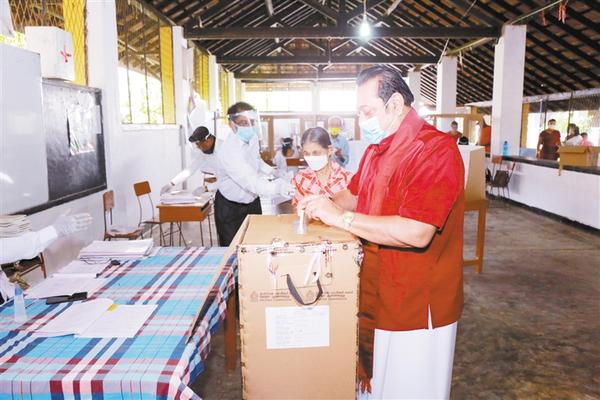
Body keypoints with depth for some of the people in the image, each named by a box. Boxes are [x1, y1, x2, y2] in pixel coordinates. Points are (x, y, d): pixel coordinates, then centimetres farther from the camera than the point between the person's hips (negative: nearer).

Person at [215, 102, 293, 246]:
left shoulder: (252, 138, -6)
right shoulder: (228, 151, -32)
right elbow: (250, 181, -44)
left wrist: (271, 172, -2)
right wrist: (278, 186, -60)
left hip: (253, 201, 7)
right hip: (230, 208, -7)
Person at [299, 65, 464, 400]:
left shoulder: (435, 150, -22)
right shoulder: (377, 149, 9)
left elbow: (416, 233, -31)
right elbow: (354, 193, 22)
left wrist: (341, 217, -24)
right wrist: (324, 206, 0)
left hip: (416, 307, -8)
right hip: (377, 296, 8)